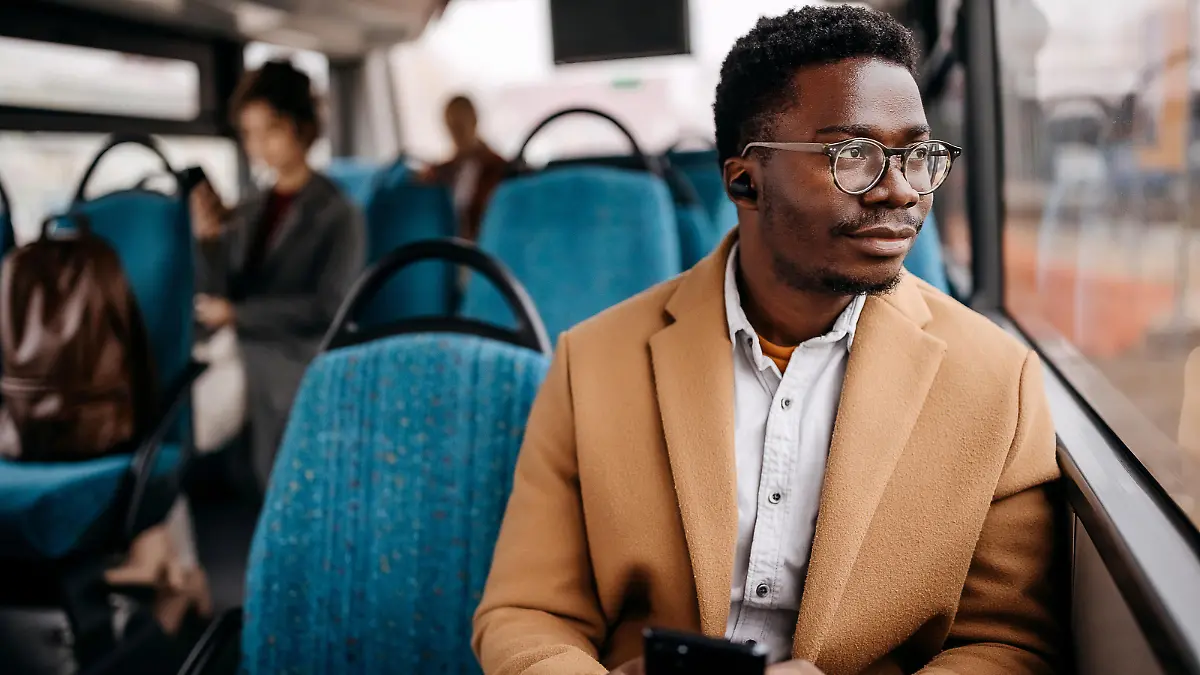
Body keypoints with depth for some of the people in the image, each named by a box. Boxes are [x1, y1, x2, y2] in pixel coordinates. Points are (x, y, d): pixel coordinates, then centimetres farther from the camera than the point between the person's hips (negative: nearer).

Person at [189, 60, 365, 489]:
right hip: (234, 358, 5)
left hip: (294, 367, -5)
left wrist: (240, 315, -8)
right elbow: (214, 306, 10)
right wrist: (209, 240, -5)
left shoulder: (337, 214, 0)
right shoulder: (248, 213, 17)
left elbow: (328, 308, -8)